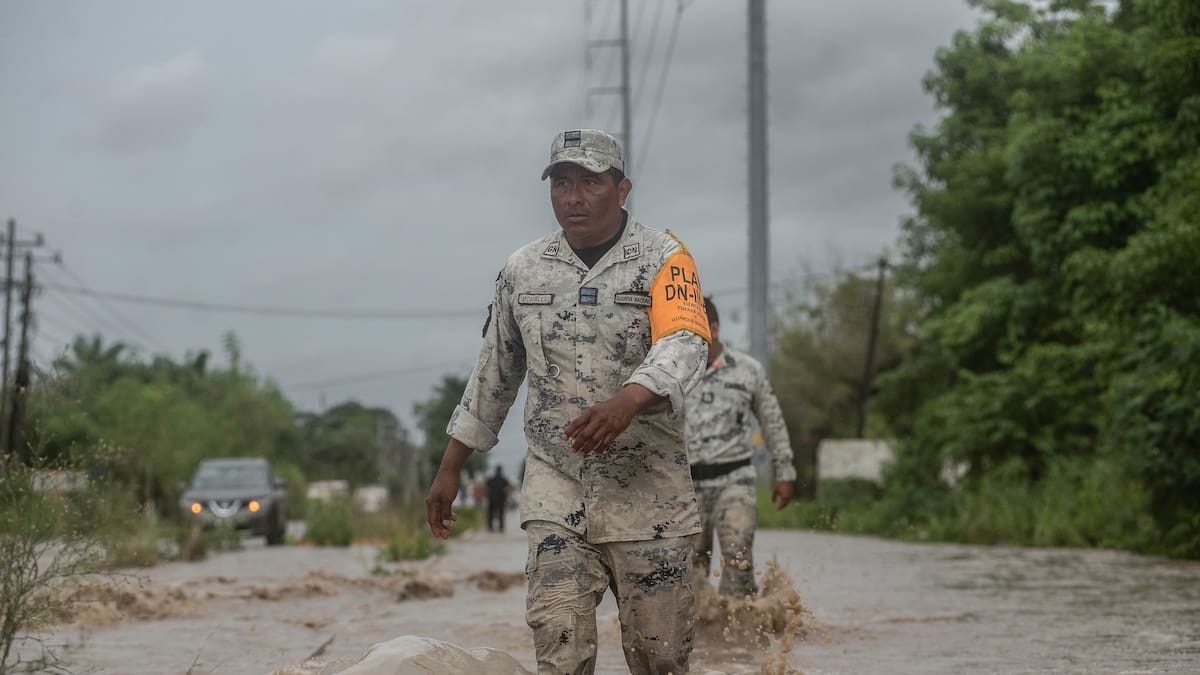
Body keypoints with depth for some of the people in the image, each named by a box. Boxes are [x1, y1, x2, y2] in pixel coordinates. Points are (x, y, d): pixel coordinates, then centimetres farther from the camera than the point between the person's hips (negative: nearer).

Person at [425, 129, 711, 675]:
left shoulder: (663, 260, -3)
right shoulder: (521, 271, 9)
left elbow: (684, 345, -21)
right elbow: (493, 374, 18)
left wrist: (629, 400, -41)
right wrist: (449, 469, 17)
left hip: (647, 487, -2)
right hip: (555, 486, 2)